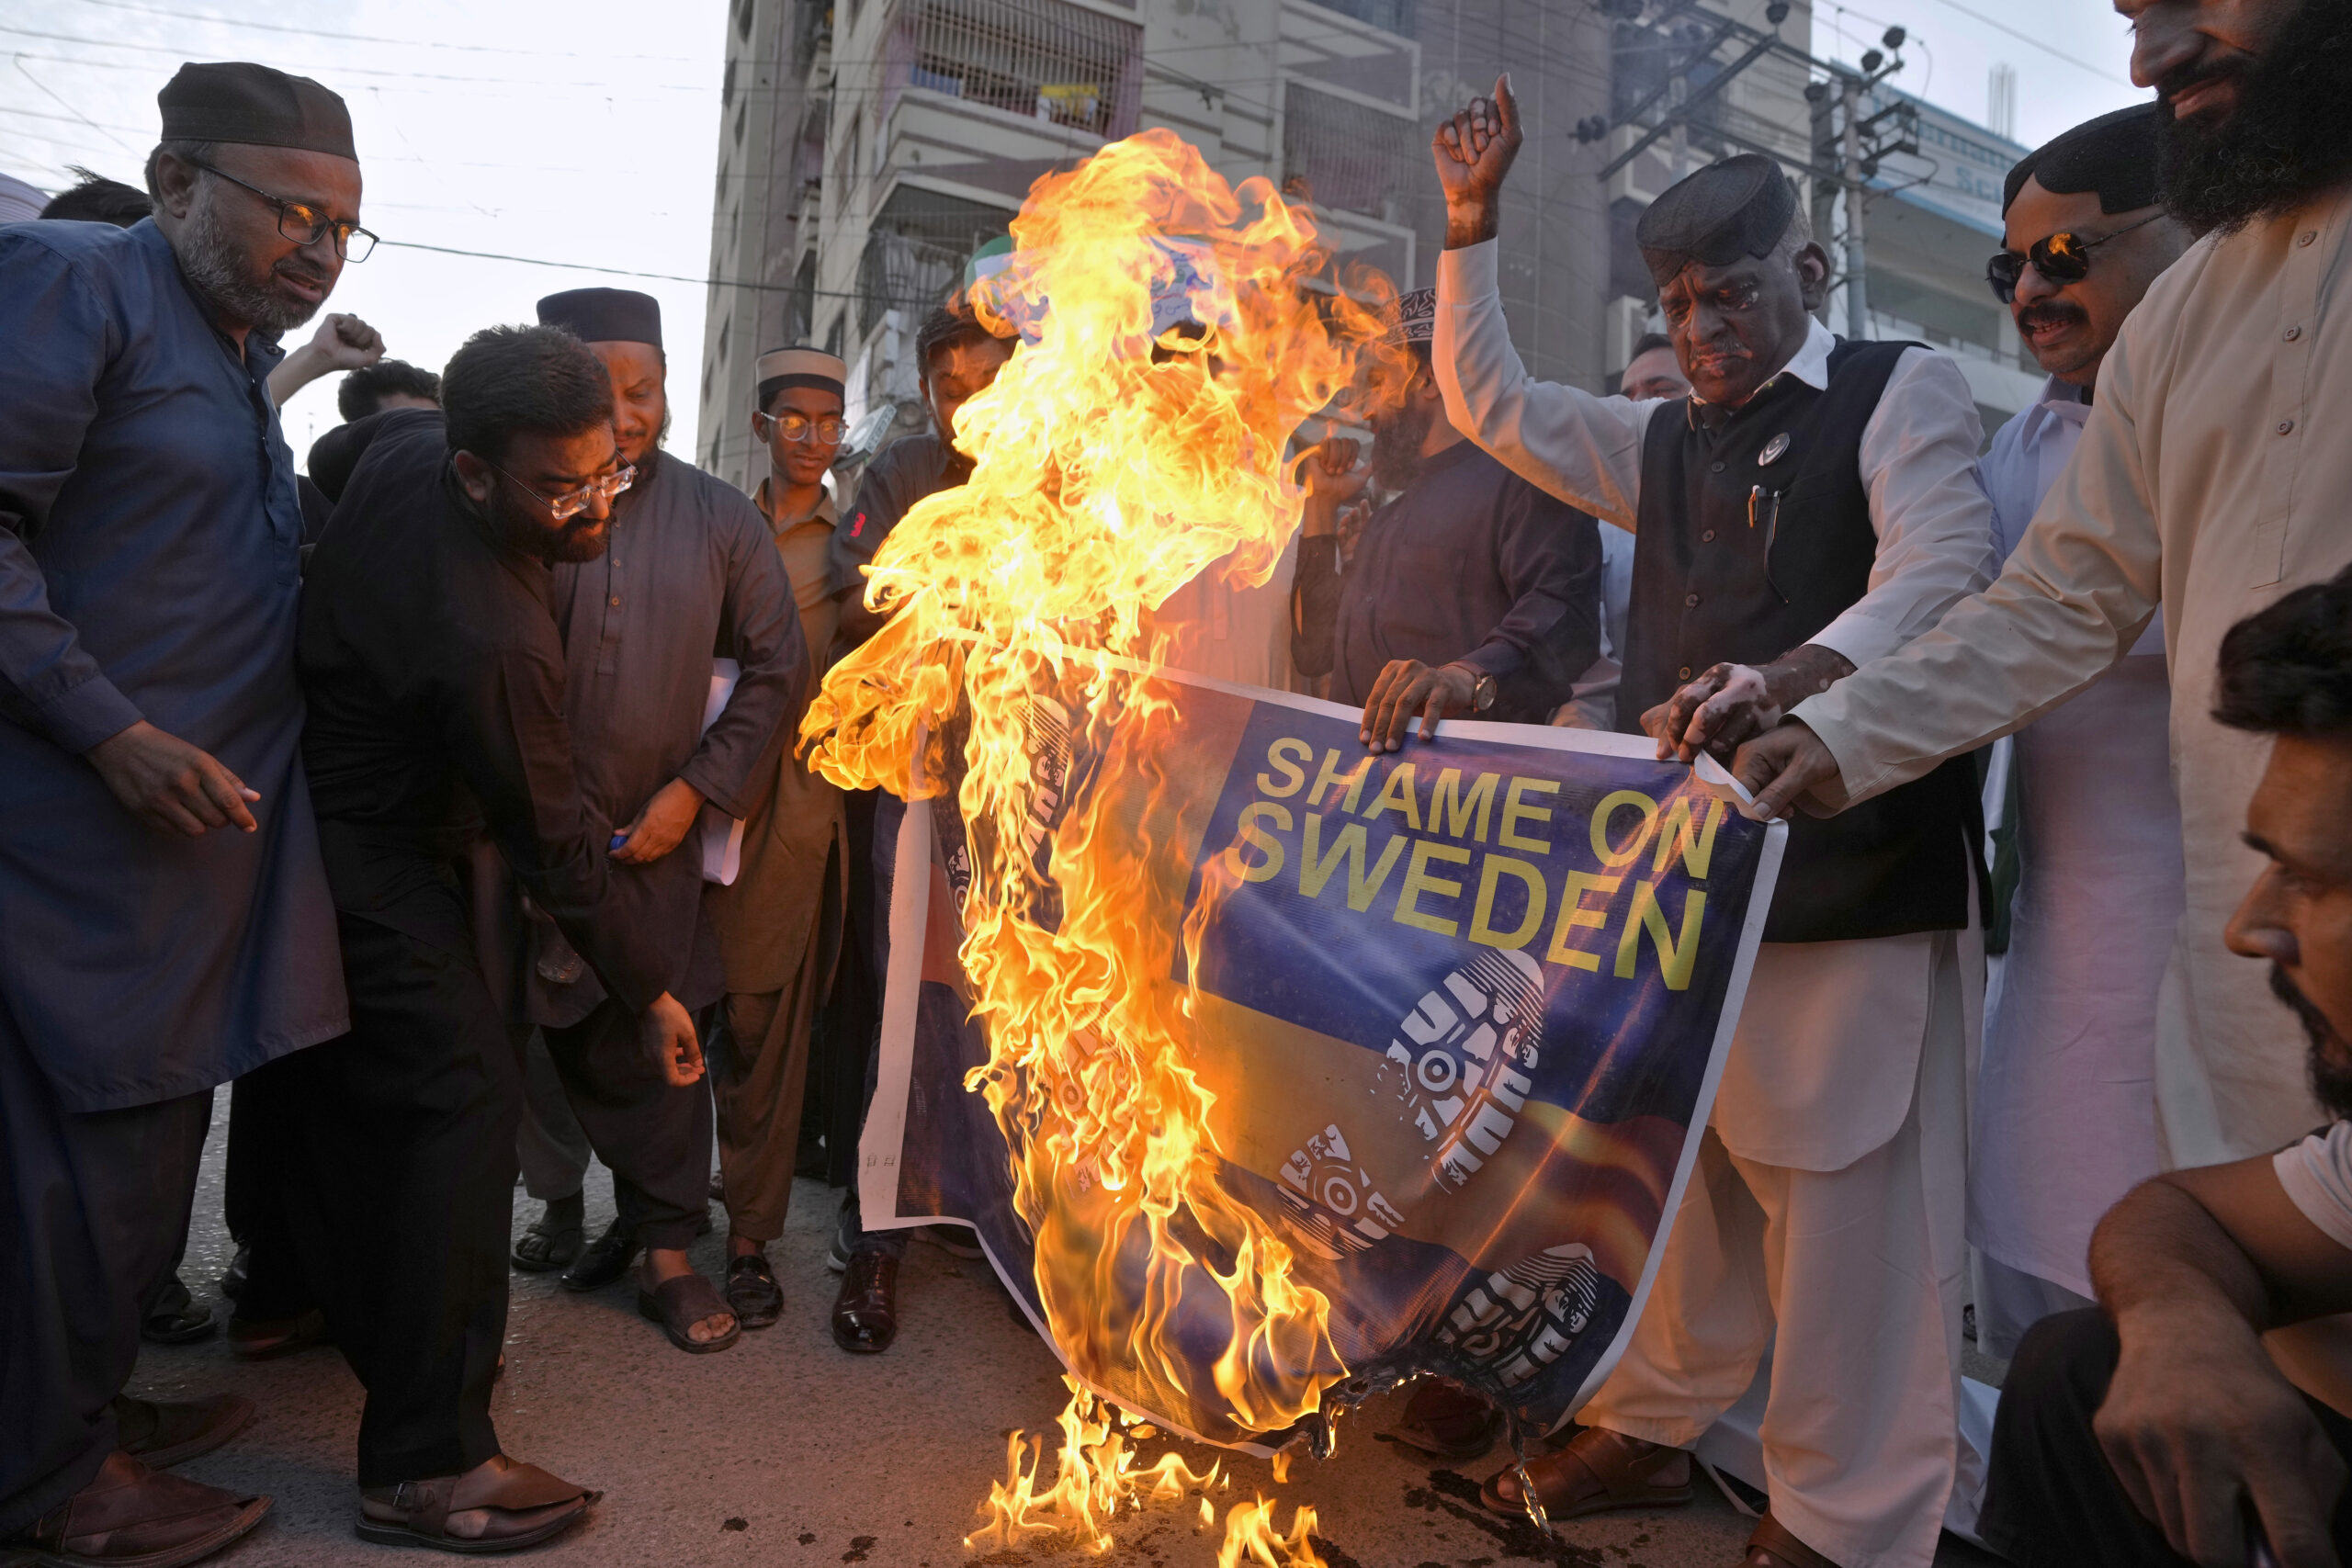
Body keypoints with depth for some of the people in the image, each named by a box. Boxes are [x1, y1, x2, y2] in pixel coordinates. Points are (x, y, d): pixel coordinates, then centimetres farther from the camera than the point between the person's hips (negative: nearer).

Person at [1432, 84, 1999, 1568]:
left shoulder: (1905, 390, 1)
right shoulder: (1667, 442, 19)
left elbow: (1939, 571, -14)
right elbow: (1492, 401, 20)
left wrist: (1782, 678, -33)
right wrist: (1472, 221, 12)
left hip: (1855, 869, -5)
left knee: (1848, 1198, -2)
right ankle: (1652, 1425, 29)